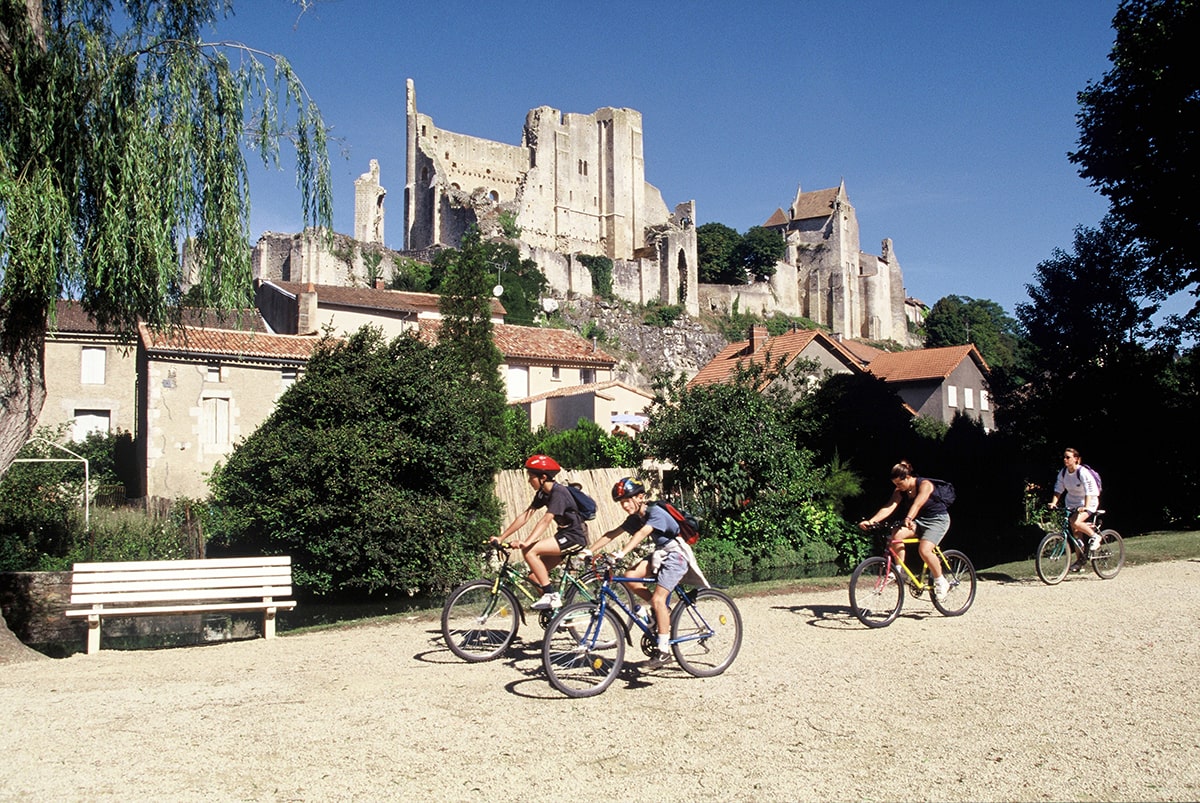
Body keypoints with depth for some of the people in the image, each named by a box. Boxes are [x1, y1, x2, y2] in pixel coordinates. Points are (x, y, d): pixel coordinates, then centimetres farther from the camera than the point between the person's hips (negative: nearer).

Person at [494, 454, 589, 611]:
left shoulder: (558, 492, -20)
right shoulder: (543, 493, 7)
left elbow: (546, 520, -30)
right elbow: (525, 516, 6)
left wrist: (527, 542, -41)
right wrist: (501, 537, 1)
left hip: (575, 536, -9)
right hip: (564, 535, 9)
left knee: (529, 551, -21)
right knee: (534, 575, 1)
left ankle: (551, 595, -17)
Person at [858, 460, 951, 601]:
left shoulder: (924, 485, -22)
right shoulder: (900, 491, -5)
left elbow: (917, 504, -40)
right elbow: (888, 507, -17)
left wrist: (909, 519, -58)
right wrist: (870, 521, -33)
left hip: (937, 519, -6)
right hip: (918, 520, 6)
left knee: (924, 549, -27)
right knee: (896, 535, -23)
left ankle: (941, 581, -7)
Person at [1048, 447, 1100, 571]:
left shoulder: (1083, 472, -22)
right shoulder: (1063, 472, -4)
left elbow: (1089, 491, -28)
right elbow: (1058, 489, -1)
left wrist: (1086, 507, -40)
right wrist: (1053, 503, -16)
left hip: (1088, 502, -6)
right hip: (1072, 502, 6)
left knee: (1075, 522, -29)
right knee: (1075, 531, 4)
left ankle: (1094, 536, -5)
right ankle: (1081, 558, 15)